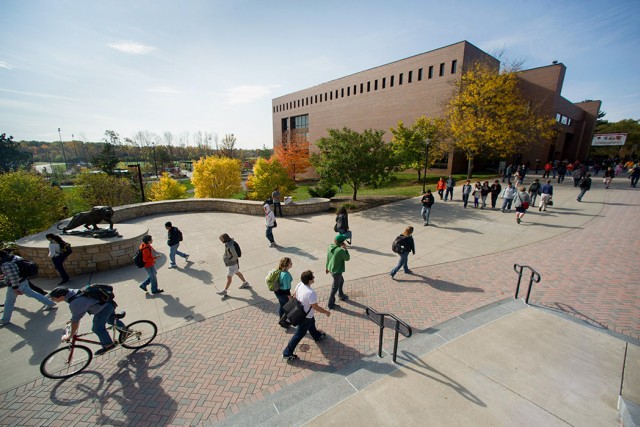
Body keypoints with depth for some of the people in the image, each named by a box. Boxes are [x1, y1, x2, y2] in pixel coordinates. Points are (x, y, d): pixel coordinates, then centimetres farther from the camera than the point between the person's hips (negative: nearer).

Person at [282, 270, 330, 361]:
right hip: (306, 317, -8)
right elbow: (316, 307, -27)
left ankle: (317, 336, 62)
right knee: (299, 335, 12)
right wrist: (326, 312, -10)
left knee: (311, 325, 34)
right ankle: (287, 353, 28)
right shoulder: (311, 293, -40)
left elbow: (294, 296, 0)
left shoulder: (299, 285, -17)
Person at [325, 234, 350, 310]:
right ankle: (331, 304, 26)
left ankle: (341, 295, 53)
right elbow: (347, 258, -13)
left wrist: (327, 267, 19)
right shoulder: (341, 250, -29)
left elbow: (328, 258, 7)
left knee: (341, 281, 31)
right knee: (335, 288, 10)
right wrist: (345, 249, -15)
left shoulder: (330, 247, -6)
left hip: (331, 269, 8)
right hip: (337, 271, -8)